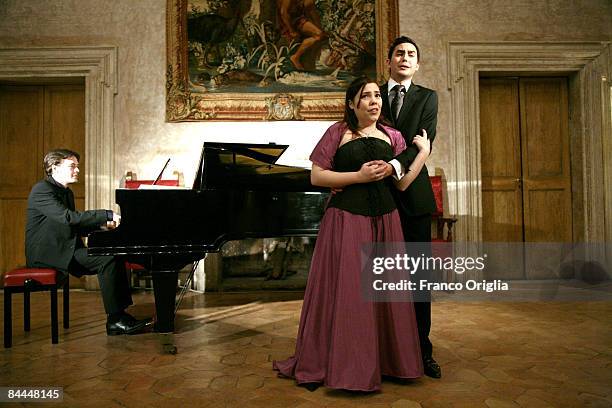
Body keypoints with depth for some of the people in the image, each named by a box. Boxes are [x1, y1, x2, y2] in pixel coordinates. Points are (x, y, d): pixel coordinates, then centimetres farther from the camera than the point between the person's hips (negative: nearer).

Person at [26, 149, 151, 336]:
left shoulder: (67, 193, 17)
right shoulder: (42, 190, -12)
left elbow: (75, 227, 18)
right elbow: (67, 217, -27)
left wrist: (102, 224, 0)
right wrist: (108, 215, -30)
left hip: (64, 250, 9)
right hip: (47, 253, -9)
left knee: (114, 257, -6)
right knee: (107, 260, -23)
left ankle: (120, 314, -8)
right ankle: (115, 320, -17)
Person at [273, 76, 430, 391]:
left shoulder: (391, 136, 12)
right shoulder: (338, 132, 0)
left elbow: (402, 183, 6)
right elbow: (316, 176, -6)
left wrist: (424, 152, 0)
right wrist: (359, 176, -12)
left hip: (384, 219, 5)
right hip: (347, 219, -4)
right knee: (346, 292, 0)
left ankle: (386, 360, 27)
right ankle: (343, 365, 17)